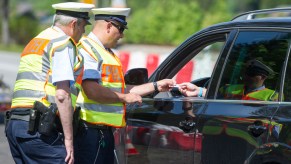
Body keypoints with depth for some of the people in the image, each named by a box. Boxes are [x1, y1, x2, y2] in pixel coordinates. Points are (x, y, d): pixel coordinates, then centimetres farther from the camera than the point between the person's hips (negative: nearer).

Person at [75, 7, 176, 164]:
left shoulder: (108, 53, 22)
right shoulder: (87, 49, -12)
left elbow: (120, 90, 25)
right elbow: (92, 91, -23)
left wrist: (156, 86, 23)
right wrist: (125, 98, -11)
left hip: (104, 131, 11)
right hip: (89, 130, -11)